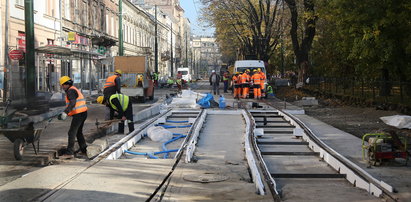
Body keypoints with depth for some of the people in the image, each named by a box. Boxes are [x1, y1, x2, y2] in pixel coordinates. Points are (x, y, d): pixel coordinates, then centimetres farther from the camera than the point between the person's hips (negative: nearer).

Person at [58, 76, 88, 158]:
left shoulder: (71, 90, -11)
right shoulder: (74, 90, 21)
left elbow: (72, 103, -27)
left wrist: (65, 112, -35)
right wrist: (65, 114, 26)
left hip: (78, 114, -10)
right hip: (83, 113, 10)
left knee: (72, 132, -9)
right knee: (78, 132, 22)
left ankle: (69, 152, -10)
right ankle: (84, 149, 29)